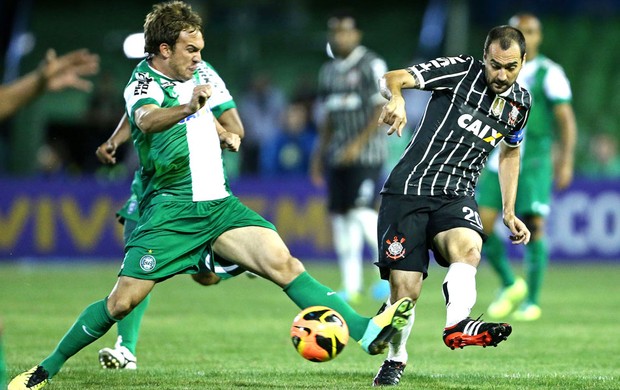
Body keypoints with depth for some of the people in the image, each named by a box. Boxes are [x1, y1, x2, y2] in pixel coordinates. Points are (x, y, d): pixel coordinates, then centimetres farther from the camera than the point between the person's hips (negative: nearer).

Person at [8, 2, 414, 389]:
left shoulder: (197, 72, 11)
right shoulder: (143, 84, -11)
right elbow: (147, 120, -37)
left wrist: (224, 134, 12)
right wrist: (187, 107, -56)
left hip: (218, 204, 5)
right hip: (170, 209, -5)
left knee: (282, 263, -14)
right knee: (123, 300, -10)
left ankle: (367, 332, -24)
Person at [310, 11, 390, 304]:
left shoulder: (371, 65, -6)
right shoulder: (328, 71, 16)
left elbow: (382, 109, -11)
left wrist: (359, 144, -17)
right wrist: (320, 154, 18)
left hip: (366, 152, -7)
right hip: (337, 155, 7)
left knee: (363, 212, -17)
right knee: (339, 216, 3)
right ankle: (351, 285, 8)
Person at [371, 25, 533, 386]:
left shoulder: (520, 102, 10)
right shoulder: (462, 71, -6)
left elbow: (510, 152, 29)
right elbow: (393, 78, -14)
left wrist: (509, 213, 24)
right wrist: (396, 97, -38)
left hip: (457, 197, 3)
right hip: (409, 189, -3)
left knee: (468, 248, -32)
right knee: (405, 289, -6)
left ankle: (457, 325, -54)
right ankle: (396, 360, 20)